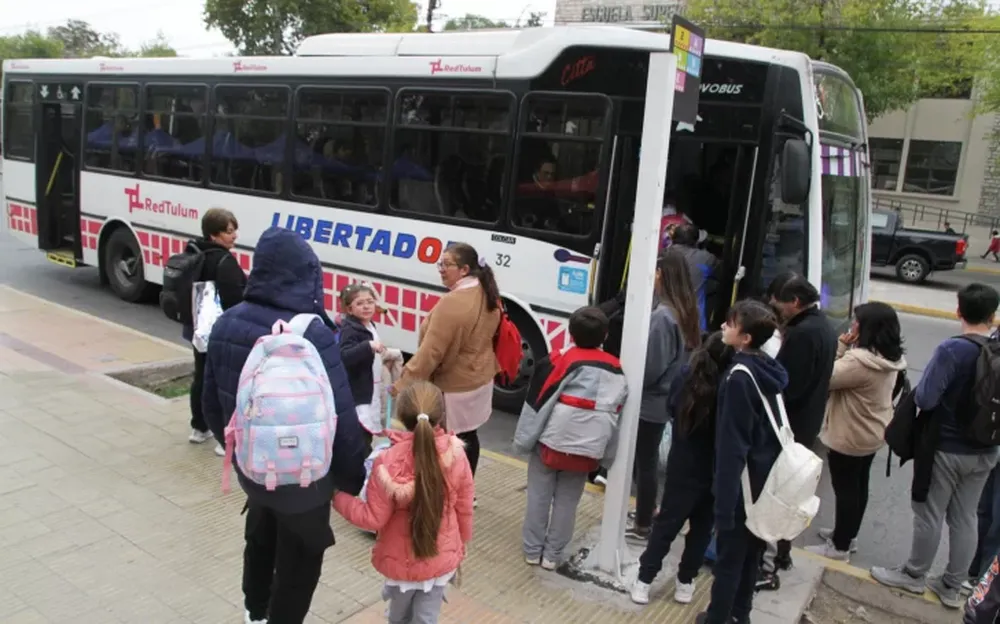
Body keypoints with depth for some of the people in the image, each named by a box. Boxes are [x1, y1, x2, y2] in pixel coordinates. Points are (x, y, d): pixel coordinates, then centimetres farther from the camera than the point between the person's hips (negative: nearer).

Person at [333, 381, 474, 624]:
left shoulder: (389, 463, -25)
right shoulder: (456, 456, -17)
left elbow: (374, 518, -16)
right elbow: (464, 509, -5)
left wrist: (338, 497, -3)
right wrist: (462, 544, 14)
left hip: (401, 561, -1)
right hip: (441, 558, 1)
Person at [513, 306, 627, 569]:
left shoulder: (559, 360, -10)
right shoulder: (616, 369, 4)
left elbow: (538, 402, -8)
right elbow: (615, 413, 9)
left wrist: (524, 440, 0)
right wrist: (605, 454, 17)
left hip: (551, 440, -3)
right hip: (587, 448, 3)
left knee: (539, 496, 12)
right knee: (567, 501, 14)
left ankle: (533, 550, 22)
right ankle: (553, 554, 21)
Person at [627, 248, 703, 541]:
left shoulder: (662, 315, -24)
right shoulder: (686, 311, 4)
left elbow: (651, 366, -23)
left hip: (651, 402, -8)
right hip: (667, 399, 8)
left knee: (644, 463, 5)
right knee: (649, 461, 20)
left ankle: (643, 525, 18)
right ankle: (646, 515, 34)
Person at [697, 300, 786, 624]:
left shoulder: (739, 377, -23)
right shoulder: (769, 370, 2)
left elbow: (732, 443, -23)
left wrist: (725, 498, -20)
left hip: (743, 481, -8)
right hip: (765, 477, 8)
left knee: (729, 554, 7)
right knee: (751, 549, 20)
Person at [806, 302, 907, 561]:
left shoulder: (861, 361, -31)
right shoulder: (890, 358, 0)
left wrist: (840, 346, -18)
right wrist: (846, 349, -8)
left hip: (850, 436, -9)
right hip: (872, 434, 9)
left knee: (845, 489, 5)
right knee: (859, 486, 21)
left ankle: (840, 546, 19)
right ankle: (848, 535, 38)